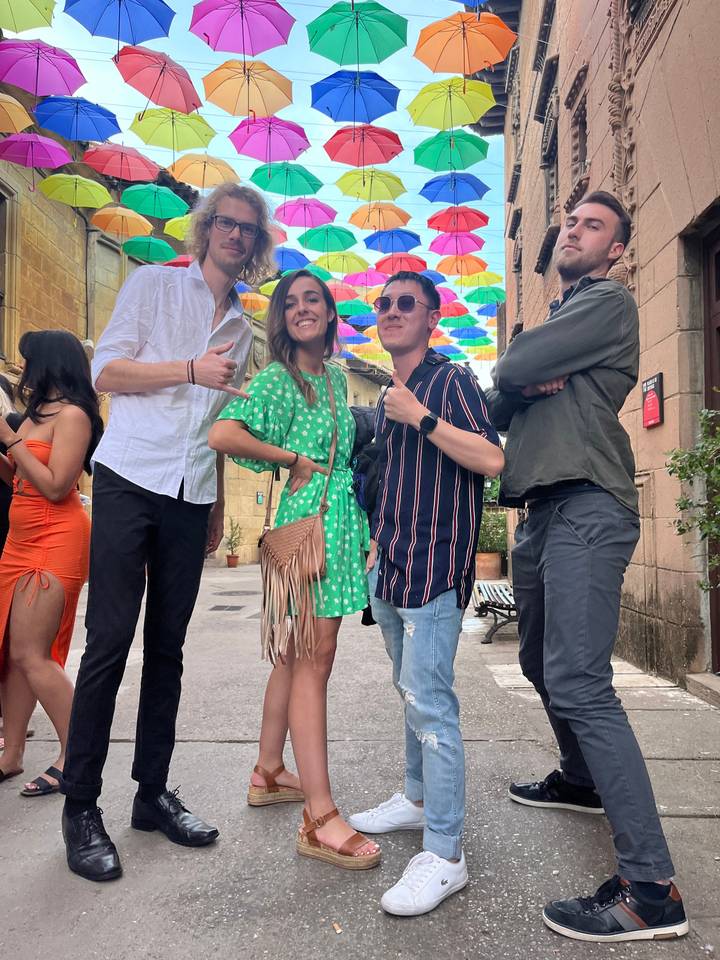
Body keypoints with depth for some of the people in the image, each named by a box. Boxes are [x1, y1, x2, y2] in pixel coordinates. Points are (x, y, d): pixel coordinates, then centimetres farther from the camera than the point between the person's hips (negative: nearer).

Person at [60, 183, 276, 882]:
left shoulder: (242, 327, 19)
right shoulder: (153, 284, 6)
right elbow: (106, 371, -3)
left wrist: (219, 508, 17)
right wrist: (191, 370, -13)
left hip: (191, 497, 4)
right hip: (130, 480, -4)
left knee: (167, 647, 8)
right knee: (109, 642, -5)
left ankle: (152, 792, 20)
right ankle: (80, 807, 8)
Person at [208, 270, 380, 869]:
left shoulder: (336, 377, 17)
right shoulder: (277, 379, -5)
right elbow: (222, 435, -20)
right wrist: (295, 460, -13)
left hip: (342, 520, 8)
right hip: (308, 518, -8)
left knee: (297, 652, 14)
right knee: (314, 657, -9)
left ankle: (269, 774, 29)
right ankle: (320, 819, -4)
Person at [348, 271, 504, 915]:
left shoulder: (451, 381, -7)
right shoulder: (389, 397, 18)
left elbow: (491, 459, -22)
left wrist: (421, 416, -19)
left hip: (434, 566, -8)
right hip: (389, 569, 9)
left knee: (429, 702, -7)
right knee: (413, 692, 19)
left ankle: (445, 856, 4)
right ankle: (417, 800, 35)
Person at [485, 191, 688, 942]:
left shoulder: (607, 303, 0)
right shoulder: (556, 320, 27)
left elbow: (510, 367, -14)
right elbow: (497, 405, 15)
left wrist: (514, 372, 8)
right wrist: (525, 384, -5)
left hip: (585, 509, -9)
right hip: (540, 513, 10)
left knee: (578, 684, -17)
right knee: (543, 666, 21)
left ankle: (650, 888, -11)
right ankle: (581, 780, 42)